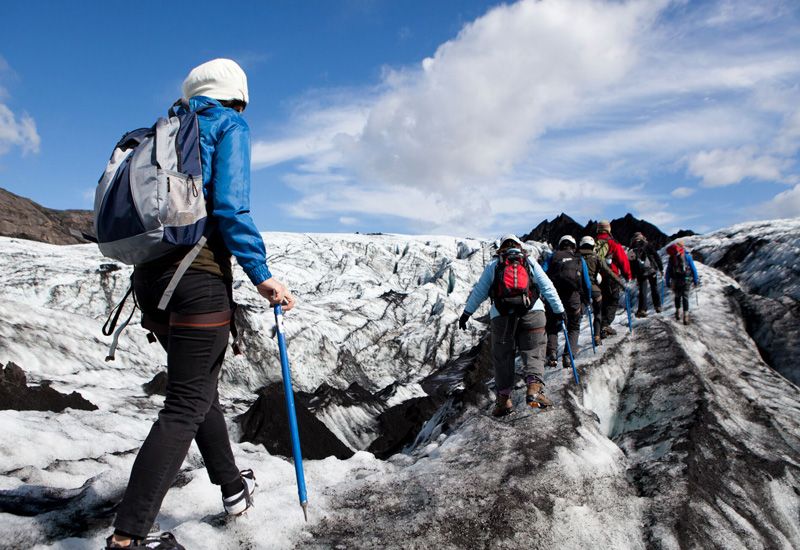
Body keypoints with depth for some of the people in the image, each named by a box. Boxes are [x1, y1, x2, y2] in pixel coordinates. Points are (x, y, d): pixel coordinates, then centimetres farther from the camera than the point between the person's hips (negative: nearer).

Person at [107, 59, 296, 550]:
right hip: (199, 274, -8)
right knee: (188, 403, -3)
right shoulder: (230, 125, 2)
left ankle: (233, 487, 33)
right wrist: (261, 274, -12)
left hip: (149, 274, 8)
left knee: (199, 386, 19)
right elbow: (230, 206, -13)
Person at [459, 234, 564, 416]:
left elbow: (479, 291, 14)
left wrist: (466, 313, 18)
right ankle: (534, 387, -19)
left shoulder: (493, 265, 16)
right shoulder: (530, 262, 17)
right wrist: (560, 310, 22)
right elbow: (548, 288, 16)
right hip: (532, 312, 0)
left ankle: (504, 398, 7)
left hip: (502, 315, 0)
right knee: (533, 353, 3)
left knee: (503, 357, 8)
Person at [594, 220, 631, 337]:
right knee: (613, 301, 3)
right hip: (611, 278, -5)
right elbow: (623, 260, -6)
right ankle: (605, 325, -11)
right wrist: (628, 275, 6)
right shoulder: (613, 244, -8)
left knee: (601, 302, 16)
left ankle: (602, 327, 15)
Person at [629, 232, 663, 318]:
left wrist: (633, 275, 10)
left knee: (642, 291, 3)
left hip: (640, 273, 0)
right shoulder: (648, 245, 1)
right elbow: (656, 256, -1)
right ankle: (658, 306, 18)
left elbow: (631, 263, 5)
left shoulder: (632, 249, 4)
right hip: (652, 270, 0)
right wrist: (661, 267, 4)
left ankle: (642, 310, -4)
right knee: (654, 289, 13)